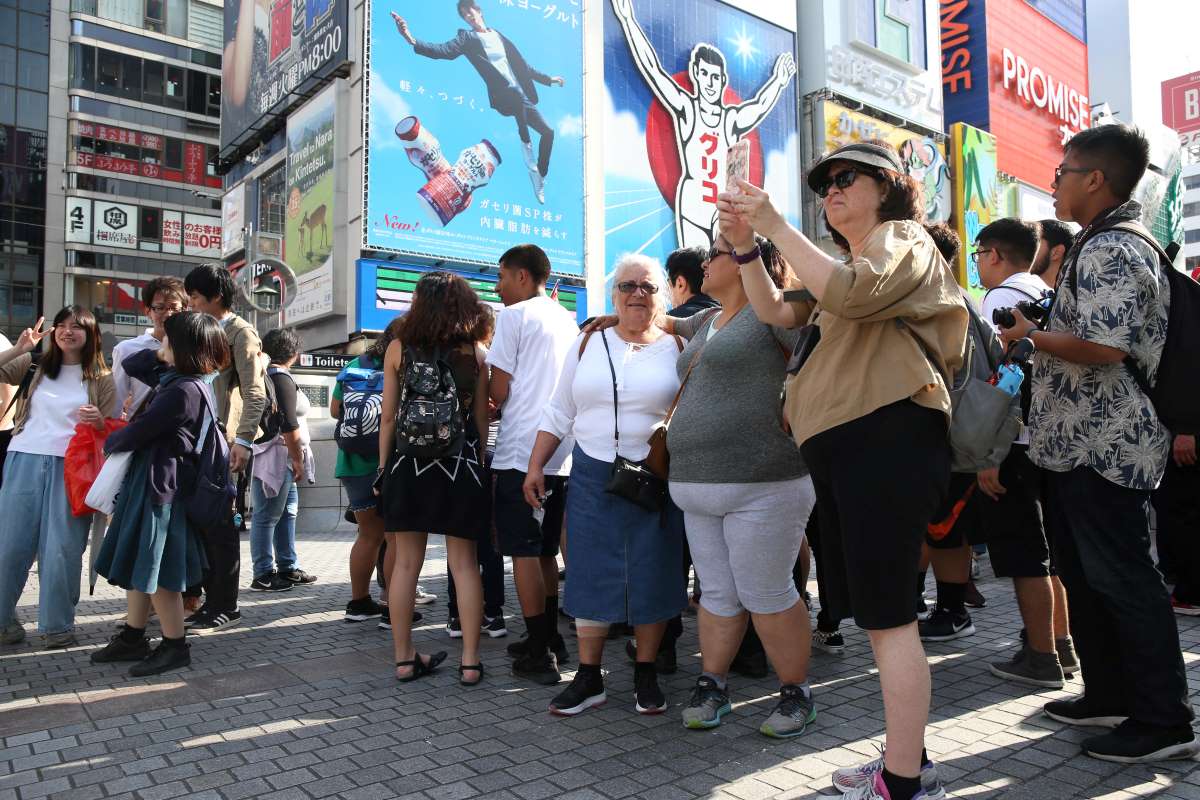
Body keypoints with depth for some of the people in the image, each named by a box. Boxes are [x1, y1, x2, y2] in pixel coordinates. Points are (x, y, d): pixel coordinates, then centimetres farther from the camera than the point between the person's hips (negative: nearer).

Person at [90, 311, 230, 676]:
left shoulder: (184, 391, -22)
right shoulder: (175, 378, 9)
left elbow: (138, 433, -17)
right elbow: (131, 366, 23)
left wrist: (110, 443, 3)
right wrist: (160, 355, 5)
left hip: (159, 485, -10)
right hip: (147, 480, 10)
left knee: (155, 570, -1)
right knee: (136, 564, 17)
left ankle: (175, 646, 11)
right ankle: (132, 638, 29)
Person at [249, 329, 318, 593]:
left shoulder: (265, 374, 18)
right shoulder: (282, 378, -12)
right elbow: (288, 425, -18)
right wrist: (298, 459, -13)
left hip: (281, 458, 10)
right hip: (277, 456, -10)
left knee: (287, 512, 14)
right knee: (267, 516, -5)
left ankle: (287, 568, 20)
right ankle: (263, 574, 0)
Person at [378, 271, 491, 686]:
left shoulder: (399, 348, 1)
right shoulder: (476, 351, 0)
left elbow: (388, 416, 1)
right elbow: (482, 418, 2)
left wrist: (383, 467, 9)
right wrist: (479, 460, 13)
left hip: (408, 464, 1)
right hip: (461, 465, 0)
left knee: (406, 562, 8)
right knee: (464, 563, 6)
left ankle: (404, 658, 15)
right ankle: (470, 661, 8)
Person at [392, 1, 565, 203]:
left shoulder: (498, 35, 16)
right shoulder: (468, 38, 1)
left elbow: (522, 65, 22)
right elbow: (443, 50, -17)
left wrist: (547, 79, 25)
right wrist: (413, 40, -33)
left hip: (523, 97, 5)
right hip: (506, 95, -5)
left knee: (548, 131, 6)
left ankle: (539, 182, 17)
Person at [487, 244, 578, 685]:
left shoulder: (514, 316, -6)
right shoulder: (568, 320, 15)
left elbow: (499, 391, -9)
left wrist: (493, 399, 14)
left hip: (520, 451, -7)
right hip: (561, 453, 7)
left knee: (524, 552, -1)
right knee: (545, 550, 16)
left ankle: (538, 655, 2)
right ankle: (549, 640, 24)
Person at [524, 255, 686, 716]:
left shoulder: (678, 349, 3)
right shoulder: (588, 344, 9)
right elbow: (560, 414, 11)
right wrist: (535, 467, 4)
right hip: (593, 476, 2)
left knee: (651, 576, 4)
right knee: (591, 573, 3)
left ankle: (646, 674, 21)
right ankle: (588, 677, 17)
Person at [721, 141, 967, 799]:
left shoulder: (903, 238, 1)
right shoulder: (845, 260, 30)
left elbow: (852, 293, -22)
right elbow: (777, 312, 21)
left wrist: (775, 224, -19)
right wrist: (745, 244, 8)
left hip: (888, 439, -10)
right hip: (841, 448, 10)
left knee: (887, 615, -9)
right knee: (877, 613, 14)